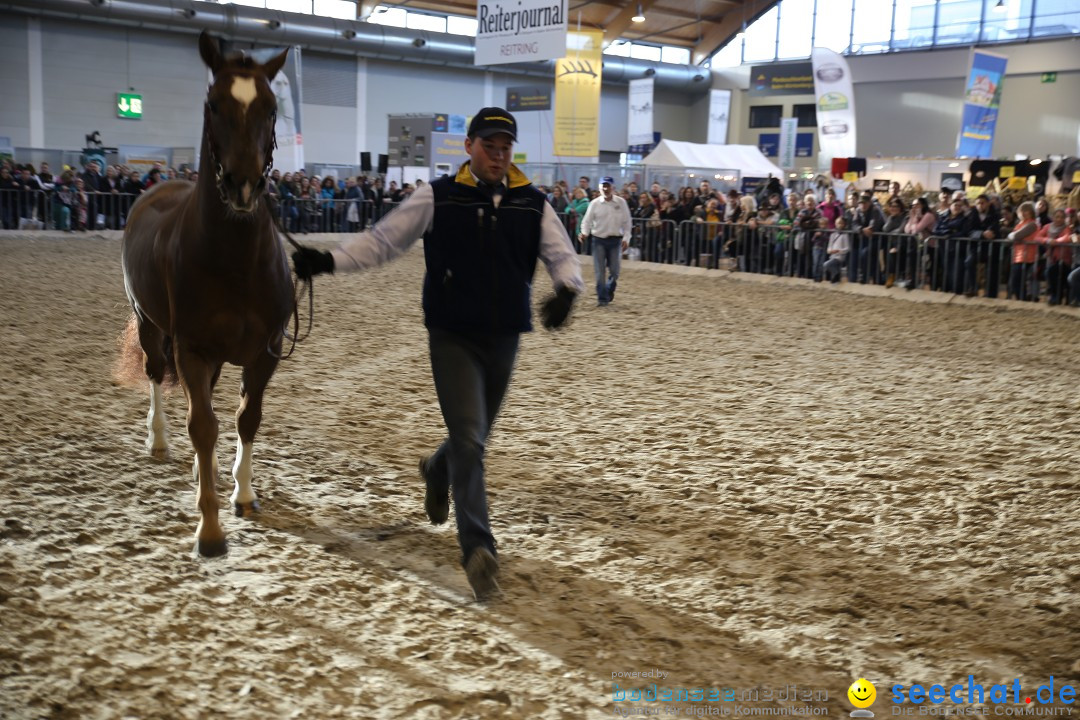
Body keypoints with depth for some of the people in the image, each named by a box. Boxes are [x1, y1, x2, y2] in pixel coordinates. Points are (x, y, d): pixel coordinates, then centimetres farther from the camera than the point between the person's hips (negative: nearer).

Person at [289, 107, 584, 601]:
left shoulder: (533, 204, 2)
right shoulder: (438, 198, -4)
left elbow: (562, 255, -1)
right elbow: (383, 240, -2)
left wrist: (566, 290, -24)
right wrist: (329, 260, -15)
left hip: (503, 338, 4)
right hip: (452, 337, -4)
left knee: (475, 435, 20)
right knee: (468, 439, -11)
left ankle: (437, 472, 54)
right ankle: (479, 550, -8)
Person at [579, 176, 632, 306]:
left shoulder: (621, 202, 1)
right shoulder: (595, 203, -1)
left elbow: (627, 222, 5)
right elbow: (587, 220, 1)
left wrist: (626, 238, -3)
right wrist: (584, 232, -17)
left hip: (615, 240, 1)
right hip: (599, 240, -1)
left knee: (614, 270, 5)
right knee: (600, 270, -3)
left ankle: (609, 292, 30)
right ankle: (602, 298, 3)